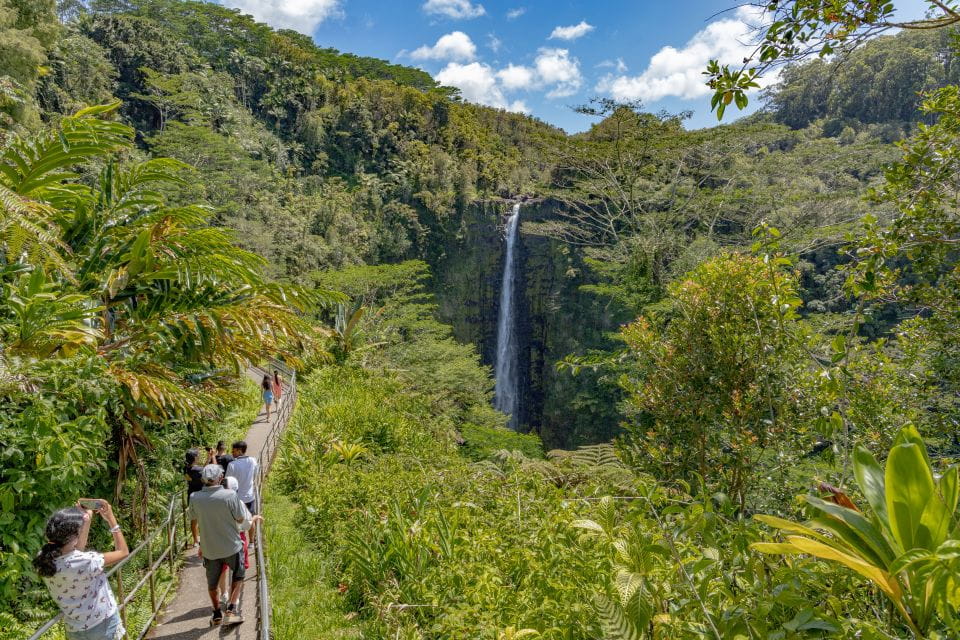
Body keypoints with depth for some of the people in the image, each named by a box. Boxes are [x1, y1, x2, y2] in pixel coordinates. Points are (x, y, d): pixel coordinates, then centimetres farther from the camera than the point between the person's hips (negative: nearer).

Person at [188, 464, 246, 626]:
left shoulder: (195, 498, -14)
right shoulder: (230, 495, -24)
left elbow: (193, 519, 5)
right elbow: (240, 519, -11)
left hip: (209, 548, 2)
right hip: (231, 546, -2)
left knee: (212, 583, 24)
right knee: (238, 575, 23)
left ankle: (217, 614, 36)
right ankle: (232, 608, 13)